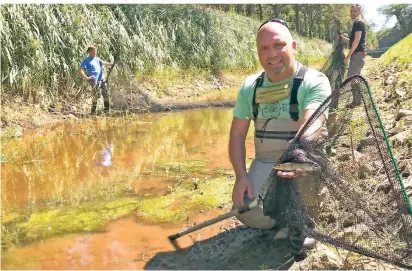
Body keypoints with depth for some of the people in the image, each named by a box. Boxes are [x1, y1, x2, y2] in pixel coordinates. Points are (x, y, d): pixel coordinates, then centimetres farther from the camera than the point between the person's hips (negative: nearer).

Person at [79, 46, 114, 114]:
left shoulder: (97, 59, 20)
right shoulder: (86, 60, 0)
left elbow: (104, 63, 15)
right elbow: (80, 69, -5)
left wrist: (111, 64, 0)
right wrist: (86, 77, -13)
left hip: (102, 79, 7)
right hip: (94, 80, -7)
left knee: (106, 94, 6)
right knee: (96, 96, -12)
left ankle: (107, 110, 15)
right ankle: (93, 111, -3)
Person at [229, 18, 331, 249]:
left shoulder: (314, 81, -14)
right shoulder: (250, 86, 1)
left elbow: (311, 124, -32)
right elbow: (237, 134, 4)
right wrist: (241, 176, -11)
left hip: (303, 162, -3)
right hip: (265, 163, 3)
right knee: (249, 214, -20)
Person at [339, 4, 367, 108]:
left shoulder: (358, 23, -10)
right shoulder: (357, 24, 21)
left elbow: (357, 40, -19)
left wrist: (348, 56, -20)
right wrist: (342, 38, 12)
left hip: (358, 54, -11)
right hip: (358, 54, 11)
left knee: (350, 77, -13)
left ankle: (357, 100, -13)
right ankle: (358, 99, 16)